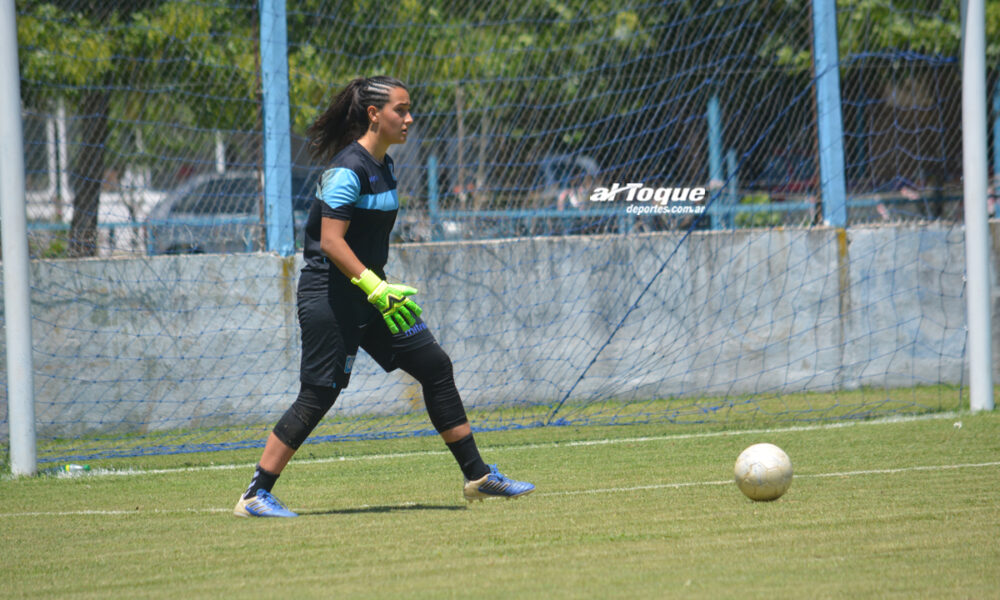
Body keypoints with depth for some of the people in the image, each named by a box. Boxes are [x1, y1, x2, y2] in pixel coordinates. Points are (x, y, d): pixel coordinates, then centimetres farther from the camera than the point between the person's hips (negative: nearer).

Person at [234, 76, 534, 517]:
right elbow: (331, 240, -23)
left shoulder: (384, 166, 11)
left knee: (435, 366, 6)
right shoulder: (349, 168, -17)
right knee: (318, 395, -9)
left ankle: (478, 476, 13)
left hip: (368, 293, 9)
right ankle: (255, 496, -3)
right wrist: (374, 288, -27)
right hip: (331, 295, -9)